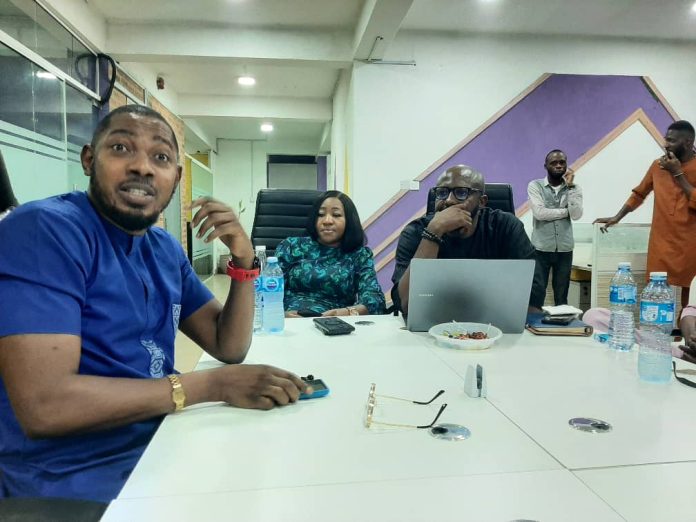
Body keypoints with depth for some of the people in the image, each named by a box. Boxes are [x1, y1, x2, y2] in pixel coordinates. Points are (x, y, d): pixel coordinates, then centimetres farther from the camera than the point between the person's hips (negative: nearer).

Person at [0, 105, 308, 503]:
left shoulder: (165, 249, 6)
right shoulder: (44, 229, -17)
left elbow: (229, 347, 5)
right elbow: (44, 404, -25)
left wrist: (243, 259, -10)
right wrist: (213, 384, -24)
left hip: (164, 445, 7)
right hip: (78, 482, -7)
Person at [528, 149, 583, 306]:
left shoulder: (574, 189, 7)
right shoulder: (535, 186, -1)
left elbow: (576, 215, -9)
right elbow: (539, 213, -15)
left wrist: (570, 186, -10)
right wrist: (567, 211, -6)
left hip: (565, 249, 3)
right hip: (541, 248, -3)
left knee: (562, 296, 10)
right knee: (536, 294, -2)